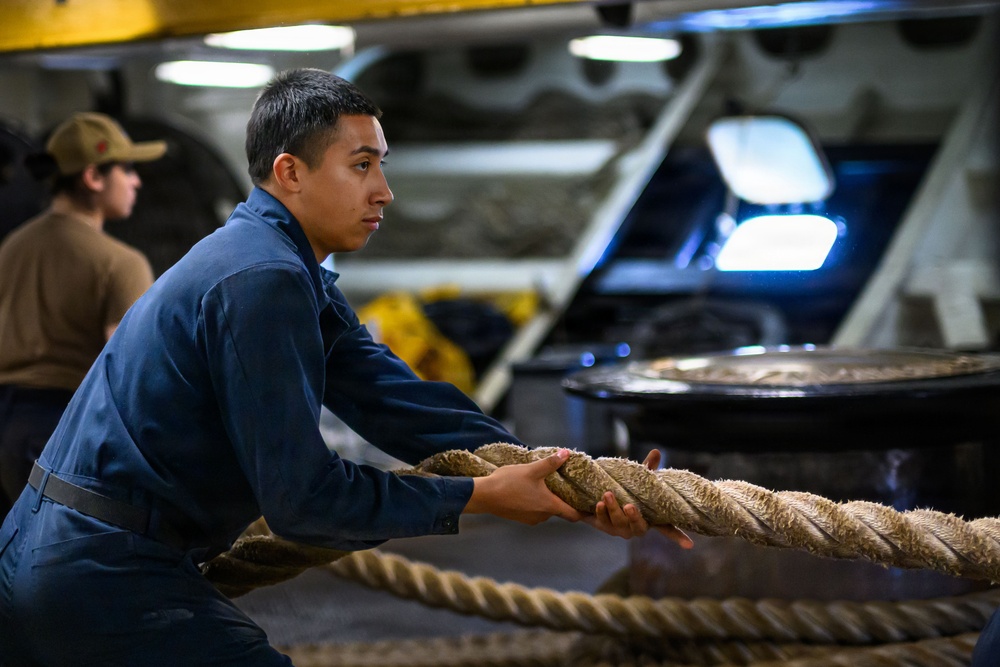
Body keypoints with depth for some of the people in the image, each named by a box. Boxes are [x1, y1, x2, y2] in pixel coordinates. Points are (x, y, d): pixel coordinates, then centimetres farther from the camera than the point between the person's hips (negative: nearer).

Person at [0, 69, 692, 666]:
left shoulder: (296, 276, 13)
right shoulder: (263, 278, -18)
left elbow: (404, 407, 4)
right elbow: (303, 496, -19)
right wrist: (480, 496, -12)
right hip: (108, 580, -10)